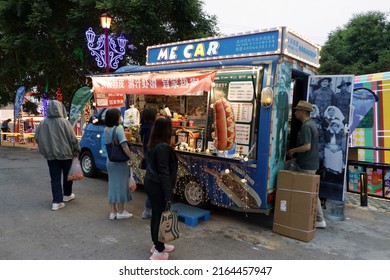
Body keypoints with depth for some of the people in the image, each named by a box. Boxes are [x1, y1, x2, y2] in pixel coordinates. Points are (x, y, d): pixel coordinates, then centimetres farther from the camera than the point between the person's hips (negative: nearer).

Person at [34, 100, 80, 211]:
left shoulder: (43, 123, -2)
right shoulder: (64, 122, -13)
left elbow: (37, 137, 5)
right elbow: (73, 138, -13)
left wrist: (46, 150, 17)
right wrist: (77, 150, 0)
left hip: (50, 155, 2)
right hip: (65, 154, -2)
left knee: (55, 178, 6)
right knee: (67, 175, 18)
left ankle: (57, 201, 2)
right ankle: (67, 195, 33)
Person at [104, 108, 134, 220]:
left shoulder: (106, 130, 6)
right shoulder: (119, 128, -16)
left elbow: (107, 144, 9)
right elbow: (124, 145, -21)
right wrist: (131, 158, -17)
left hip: (110, 161, 7)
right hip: (120, 161, -7)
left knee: (112, 184, 13)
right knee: (121, 184, 4)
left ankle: (112, 211, 20)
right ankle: (120, 211, 13)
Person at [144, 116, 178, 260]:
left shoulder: (152, 144, 7)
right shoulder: (163, 147, -22)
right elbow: (164, 172, -23)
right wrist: (168, 194, -19)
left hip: (150, 183, 9)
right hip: (158, 186, -9)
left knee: (156, 214, 18)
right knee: (160, 216, 1)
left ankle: (157, 244, 33)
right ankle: (159, 251, 12)